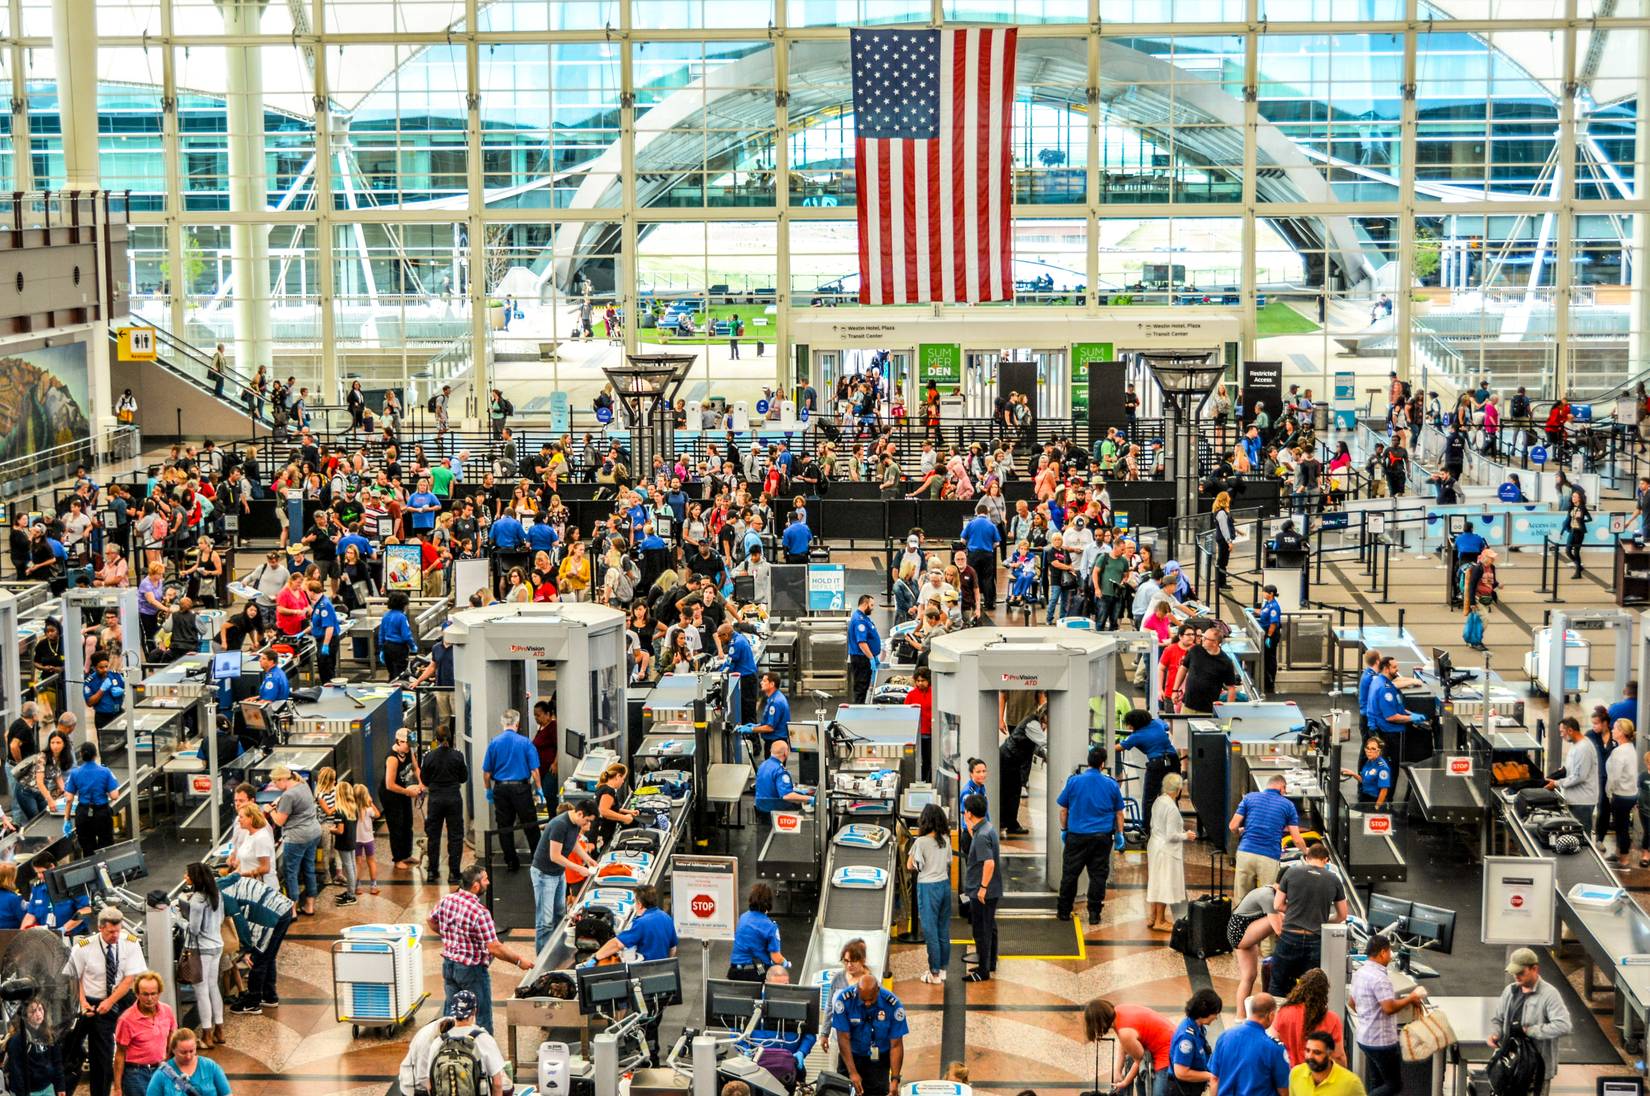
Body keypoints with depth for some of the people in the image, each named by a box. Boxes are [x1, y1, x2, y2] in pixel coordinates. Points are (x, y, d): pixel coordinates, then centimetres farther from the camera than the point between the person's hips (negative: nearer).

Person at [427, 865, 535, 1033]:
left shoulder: (447, 900, -6)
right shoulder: (480, 913, -27)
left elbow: (432, 921, 13)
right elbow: (494, 948, -26)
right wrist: (519, 961, -16)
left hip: (448, 964, 7)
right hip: (472, 969, -7)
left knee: (450, 1008, 20)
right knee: (483, 1014, 8)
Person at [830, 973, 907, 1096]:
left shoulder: (892, 1004, -19)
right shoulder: (844, 999, -21)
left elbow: (896, 1045, -15)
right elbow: (843, 1038, -18)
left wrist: (895, 1079, -20)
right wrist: (852, 1072, -23)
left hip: (879, 1060, 0)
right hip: (850, 1056, 0)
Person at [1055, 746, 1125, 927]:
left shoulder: (1074, 781, -4)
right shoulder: (1111, 784, -2)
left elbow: (1063, 810, 2)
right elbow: (1119, 813, 4)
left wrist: (1063, 830, 13)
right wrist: (1119, 834, 13)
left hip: (1077, 836, 0)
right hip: (1102, 837, 0)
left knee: (1070, 873, 9)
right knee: (1098, 875, 6)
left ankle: (1064, 911, 15)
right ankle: (1094, 913, 6)